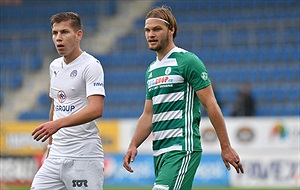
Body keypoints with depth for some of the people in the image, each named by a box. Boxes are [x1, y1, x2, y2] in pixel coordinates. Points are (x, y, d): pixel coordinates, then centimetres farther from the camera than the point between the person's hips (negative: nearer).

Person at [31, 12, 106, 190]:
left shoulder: (91, 65, -9)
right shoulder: (55, 66, 15)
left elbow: (96, 109, -22)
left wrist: (58, 124, -31)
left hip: (85, 157, -7)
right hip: (56, 156, 7)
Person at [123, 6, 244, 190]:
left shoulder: (187, 61, -6)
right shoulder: (152, 69, 18)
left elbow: (211, 105, -8)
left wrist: (226, 147, -10)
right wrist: (133, 146, 7)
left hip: (183, 149, -8)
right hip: (159, 151, 8)